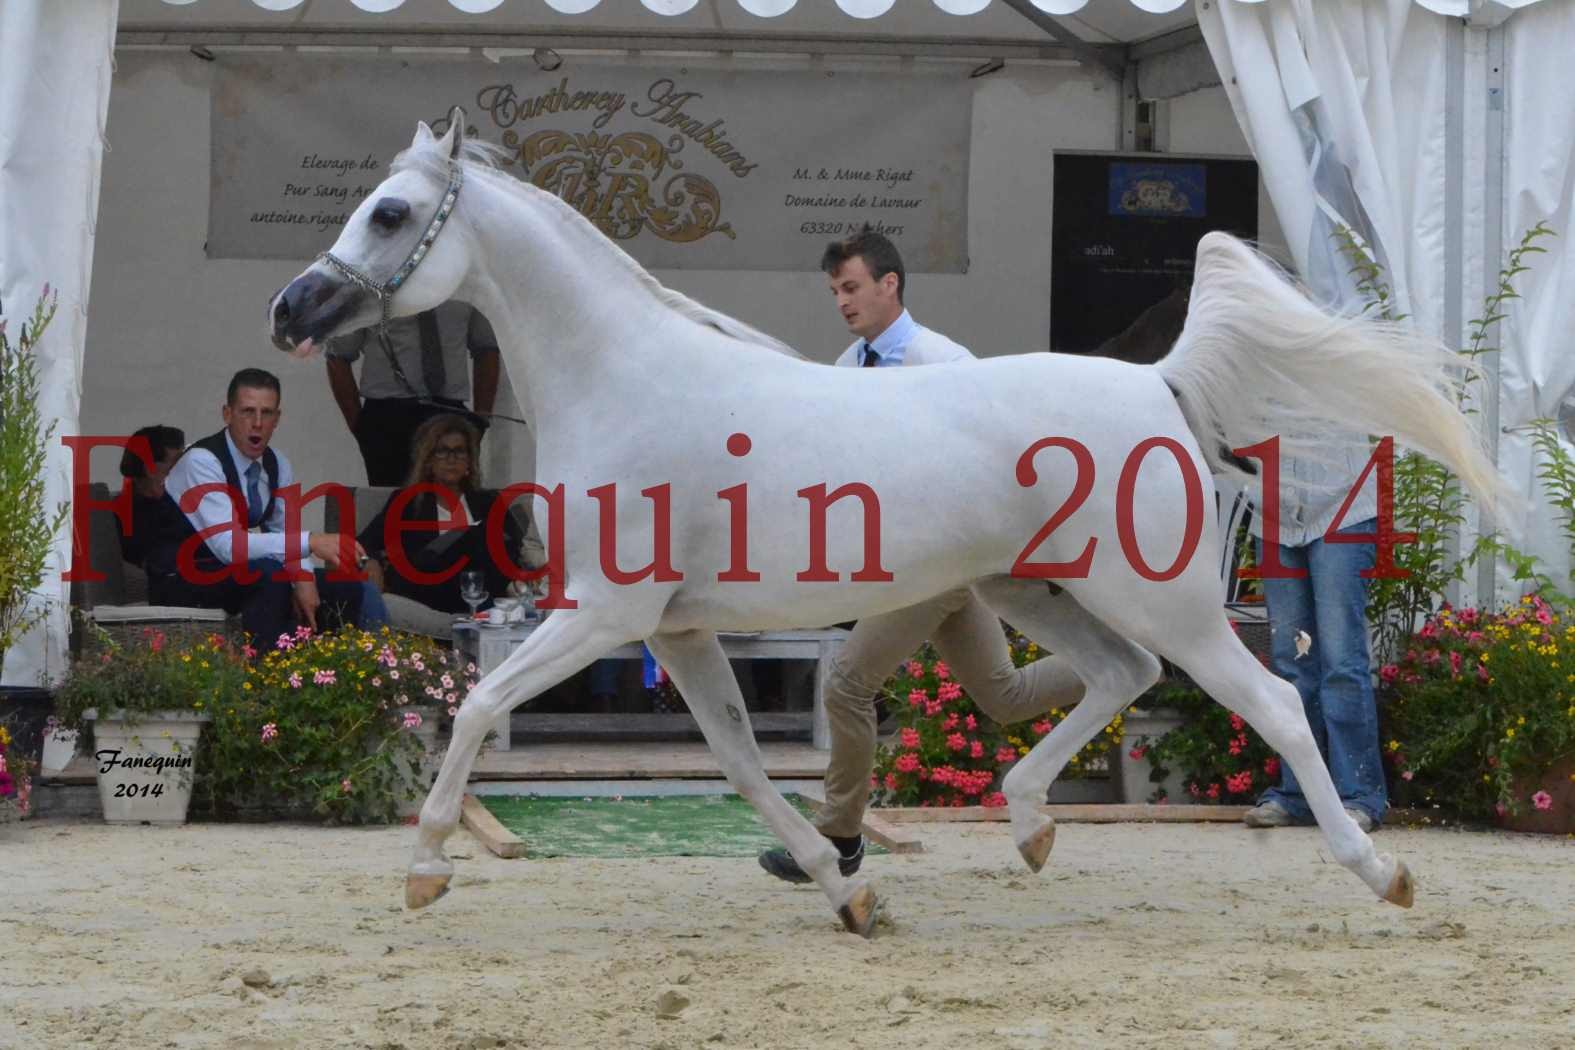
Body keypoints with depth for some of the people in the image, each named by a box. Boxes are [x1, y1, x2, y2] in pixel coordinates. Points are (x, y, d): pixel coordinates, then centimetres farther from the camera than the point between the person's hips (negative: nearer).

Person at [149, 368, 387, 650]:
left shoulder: (277, 465, 2)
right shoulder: (201, 462, -23)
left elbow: (286, 534, 6)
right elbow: (227, 545, -33)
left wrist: (302, 578, -18)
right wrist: (311, 542, -39)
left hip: (238, 577, 7)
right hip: (180, 582, -7)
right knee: (269, 571, -34)